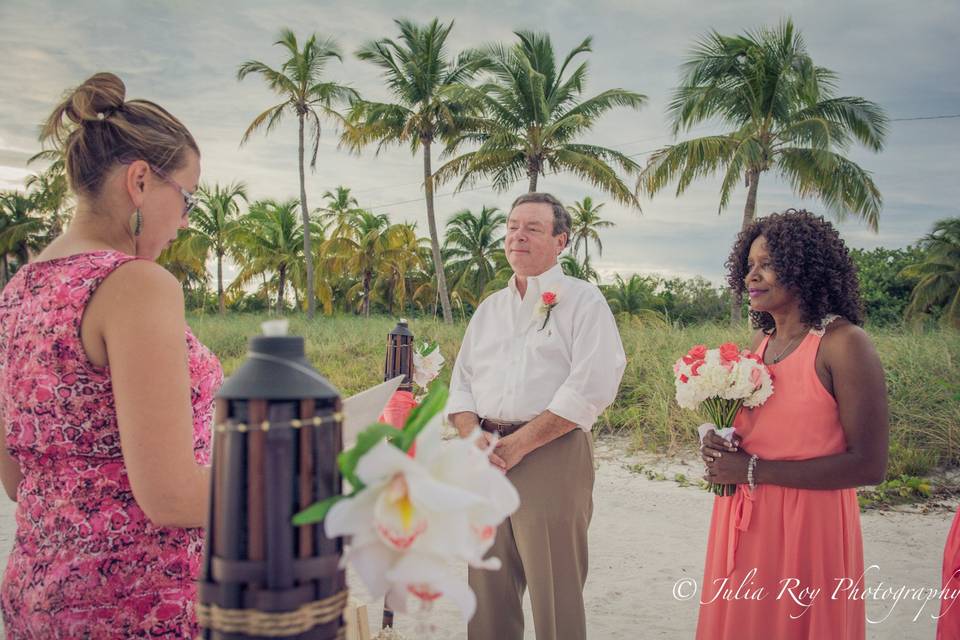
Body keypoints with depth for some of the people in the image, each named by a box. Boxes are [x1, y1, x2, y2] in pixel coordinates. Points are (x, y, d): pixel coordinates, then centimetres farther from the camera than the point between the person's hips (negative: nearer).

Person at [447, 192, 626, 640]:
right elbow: (461, 382, 18)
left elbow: (592, 385, -12)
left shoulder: (583, 300, 0)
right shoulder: (490, 308, 19)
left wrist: (519, 444, -14)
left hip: (552, 456, -5)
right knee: (487, 589, 10)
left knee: (555, 594, 0)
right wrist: (474, 435, -4)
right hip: (485, 459, 5)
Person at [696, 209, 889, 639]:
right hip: (742, 520, 7)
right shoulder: (762, 340, 7)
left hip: (808, 523, -7)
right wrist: (718, 443, -4)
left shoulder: (844, 344, -14)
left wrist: (754, 470, -17)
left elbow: (868, 465, -17)